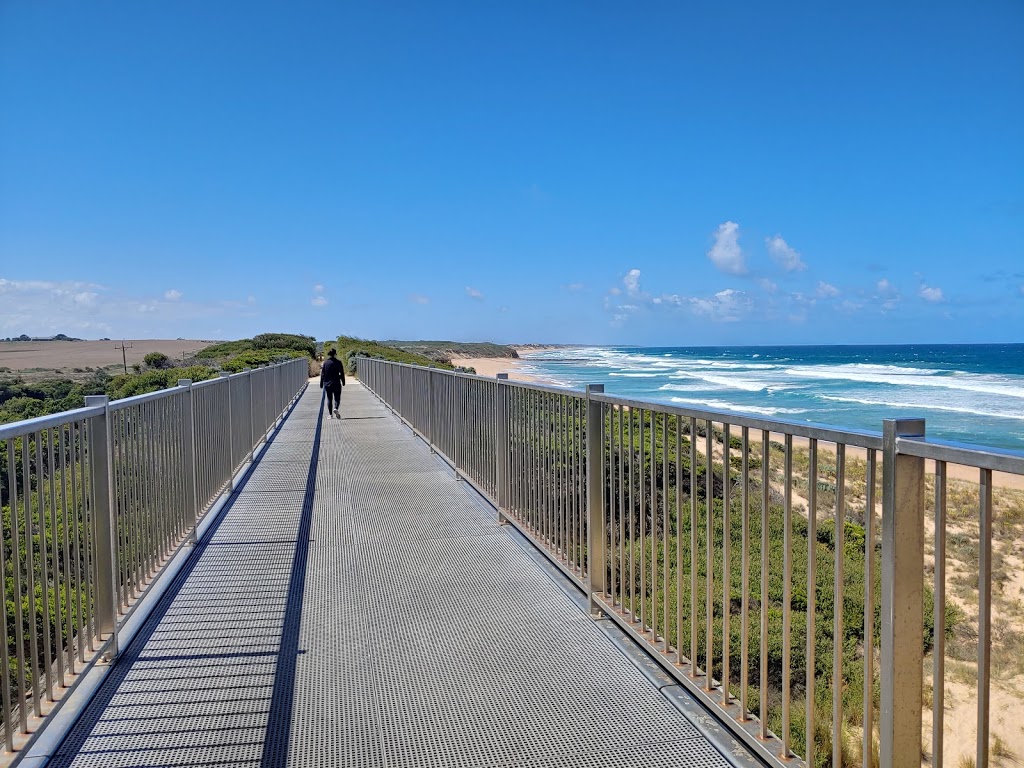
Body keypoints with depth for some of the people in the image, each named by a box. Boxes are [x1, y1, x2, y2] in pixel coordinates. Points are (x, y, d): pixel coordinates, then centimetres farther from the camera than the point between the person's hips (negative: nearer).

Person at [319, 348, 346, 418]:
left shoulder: (325, 362, 0)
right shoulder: (338, 362, -5)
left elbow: (322, 374, 2)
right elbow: (342, 373, -2)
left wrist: (321, 384, 7)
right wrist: (343, 382, 10)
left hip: (327, 383, 2)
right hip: (336, 383, -2)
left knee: (329, 399, 10)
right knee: (337, 398, 5)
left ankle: (330, 414, 8)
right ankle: (336, 408, -24)